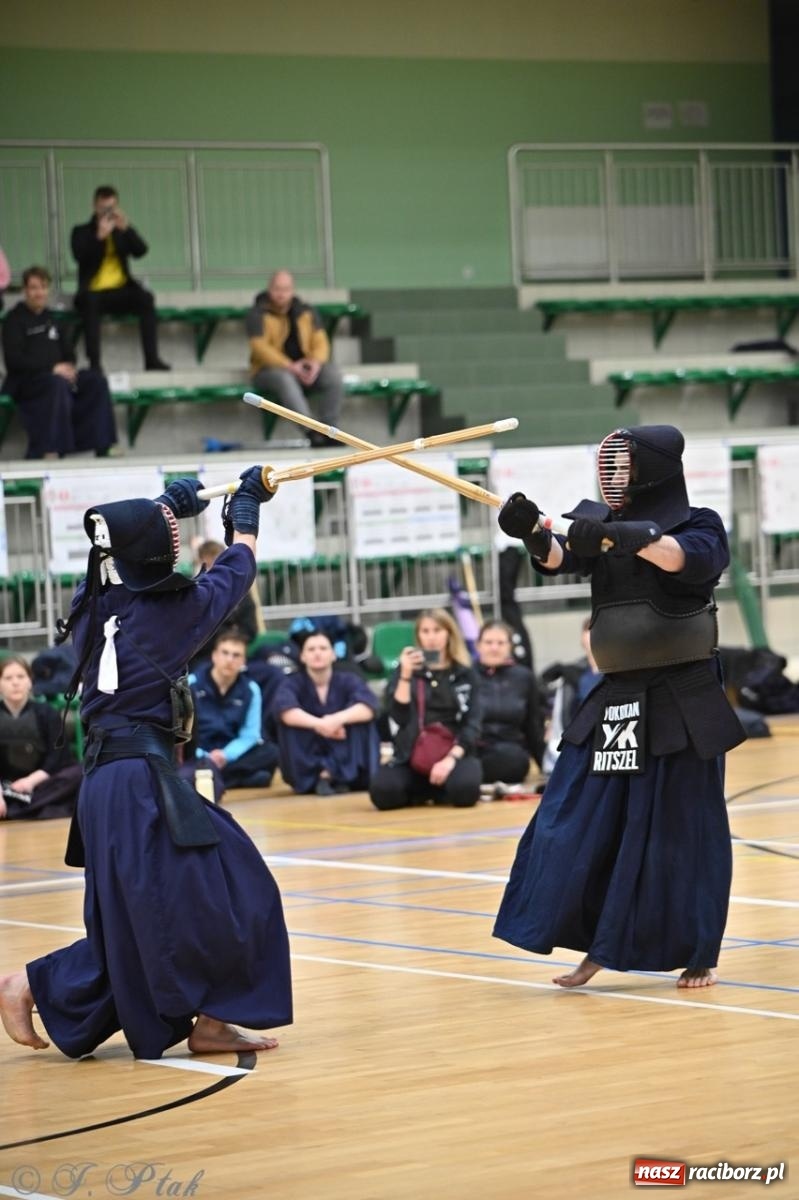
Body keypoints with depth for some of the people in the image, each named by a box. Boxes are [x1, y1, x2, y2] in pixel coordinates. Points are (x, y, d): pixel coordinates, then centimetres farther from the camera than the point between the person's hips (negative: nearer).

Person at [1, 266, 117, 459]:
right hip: (25, 381, -7)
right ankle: (49, 450, -44)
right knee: (57, 384, -37)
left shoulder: (50, 318, 21)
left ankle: (103, 444, -13)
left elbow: (67, 352, 24)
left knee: (97, 381, -13)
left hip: (59, 373, 7)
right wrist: (53, 368, -20)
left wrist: (69, 367, -2)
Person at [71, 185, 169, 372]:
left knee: (146, 298, -28)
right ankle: (94, 363, -40)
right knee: (90, 303, -37)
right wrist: (100, 236, -19)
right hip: (94, 291, -2)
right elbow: (80, 256, -9)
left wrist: (126, 229, -13)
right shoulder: (82, 232, 10)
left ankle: (151, 359, -31)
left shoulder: (122, 230, 18)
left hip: (120, 290, 2)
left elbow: (141, 251, 1)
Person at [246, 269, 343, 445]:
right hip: (270, 370, -4)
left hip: (304, 369, 4)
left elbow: (320, 342, 7)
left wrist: (316, 362, -17)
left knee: (333, 373, -24)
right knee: (284, 378, -39)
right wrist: (290, 366, -24)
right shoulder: (258, 314, -2)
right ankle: (311, 431, -47)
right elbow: (260, 347, -13)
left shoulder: (307, 312, 13)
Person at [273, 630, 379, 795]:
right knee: (290, 721, -23)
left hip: (345, 761, 0)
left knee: (360, 718, -22)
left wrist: (338, 719, -43)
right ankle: (319, 777, -22)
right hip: (307, 767, 0)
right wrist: (319, 724, -44)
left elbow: (369, 707, -25)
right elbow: (283, 710, -29)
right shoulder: (293, 683, -7)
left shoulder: (348, 680, -4)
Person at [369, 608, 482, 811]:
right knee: (382, 792, -30)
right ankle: (422, 791, 4)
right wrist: (406, 675, -15)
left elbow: (472, 724, 0)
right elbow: (399, 717, -5)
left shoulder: (465, 674, 8)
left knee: (464, 791, -35)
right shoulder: (407, 670, 9)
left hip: (454, 752, -1)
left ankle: (440, 790, 2)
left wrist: (451, 758, -16)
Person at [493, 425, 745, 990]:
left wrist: (620, 535, -42)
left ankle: (699, 956, 13)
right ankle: (595, 948, 5)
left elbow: (682, 557, -28)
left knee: (685, 830, 0)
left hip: (683, 703, -5)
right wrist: (533, 531, -32)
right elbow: (558, 556, -10)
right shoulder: (602, 525, 7)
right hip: (616, 701, 5)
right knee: (581, 822, -1)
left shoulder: (700, 526, -6)